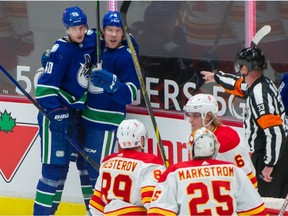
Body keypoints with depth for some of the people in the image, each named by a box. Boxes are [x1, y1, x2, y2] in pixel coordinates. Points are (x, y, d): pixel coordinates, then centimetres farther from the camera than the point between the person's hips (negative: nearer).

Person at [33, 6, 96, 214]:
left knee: (85, 161, 13)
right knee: (55, 165, -9)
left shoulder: (88, 43, 3)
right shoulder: (62, 50, -18)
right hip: (55, 113, -8)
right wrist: (56, 112, -26)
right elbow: (46, 85, -21)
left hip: (75, 112, 8)